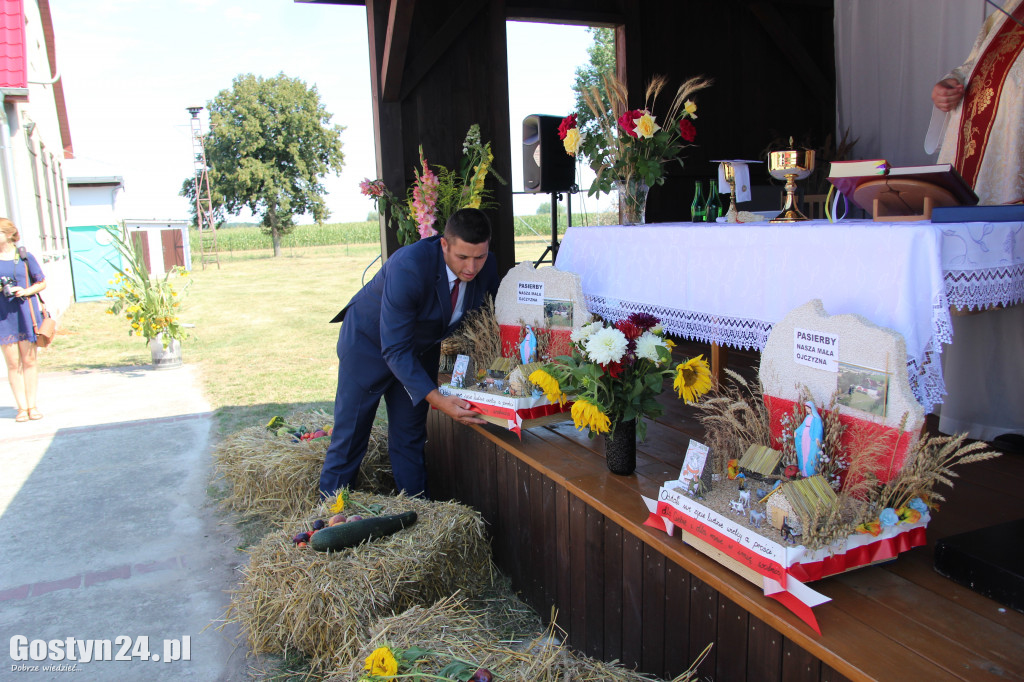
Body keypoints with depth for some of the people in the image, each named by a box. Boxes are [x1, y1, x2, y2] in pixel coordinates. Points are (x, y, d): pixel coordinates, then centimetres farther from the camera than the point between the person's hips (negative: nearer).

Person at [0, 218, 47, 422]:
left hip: (25, 312, -1)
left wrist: (26, 291, -11)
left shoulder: (25, 257, 3)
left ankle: (32, 405, 12)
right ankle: (22, 407, 7)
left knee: (29, 361, 4)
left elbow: (42, 283, 7)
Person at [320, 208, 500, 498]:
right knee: (349, 437, 3)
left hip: (421, 348, 5)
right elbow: (394, 349, -36)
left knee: (410, 438, 9)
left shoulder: (487, 267, -19)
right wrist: (436, 399, -45)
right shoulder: (408, 267, -38)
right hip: (370, 343, -5)